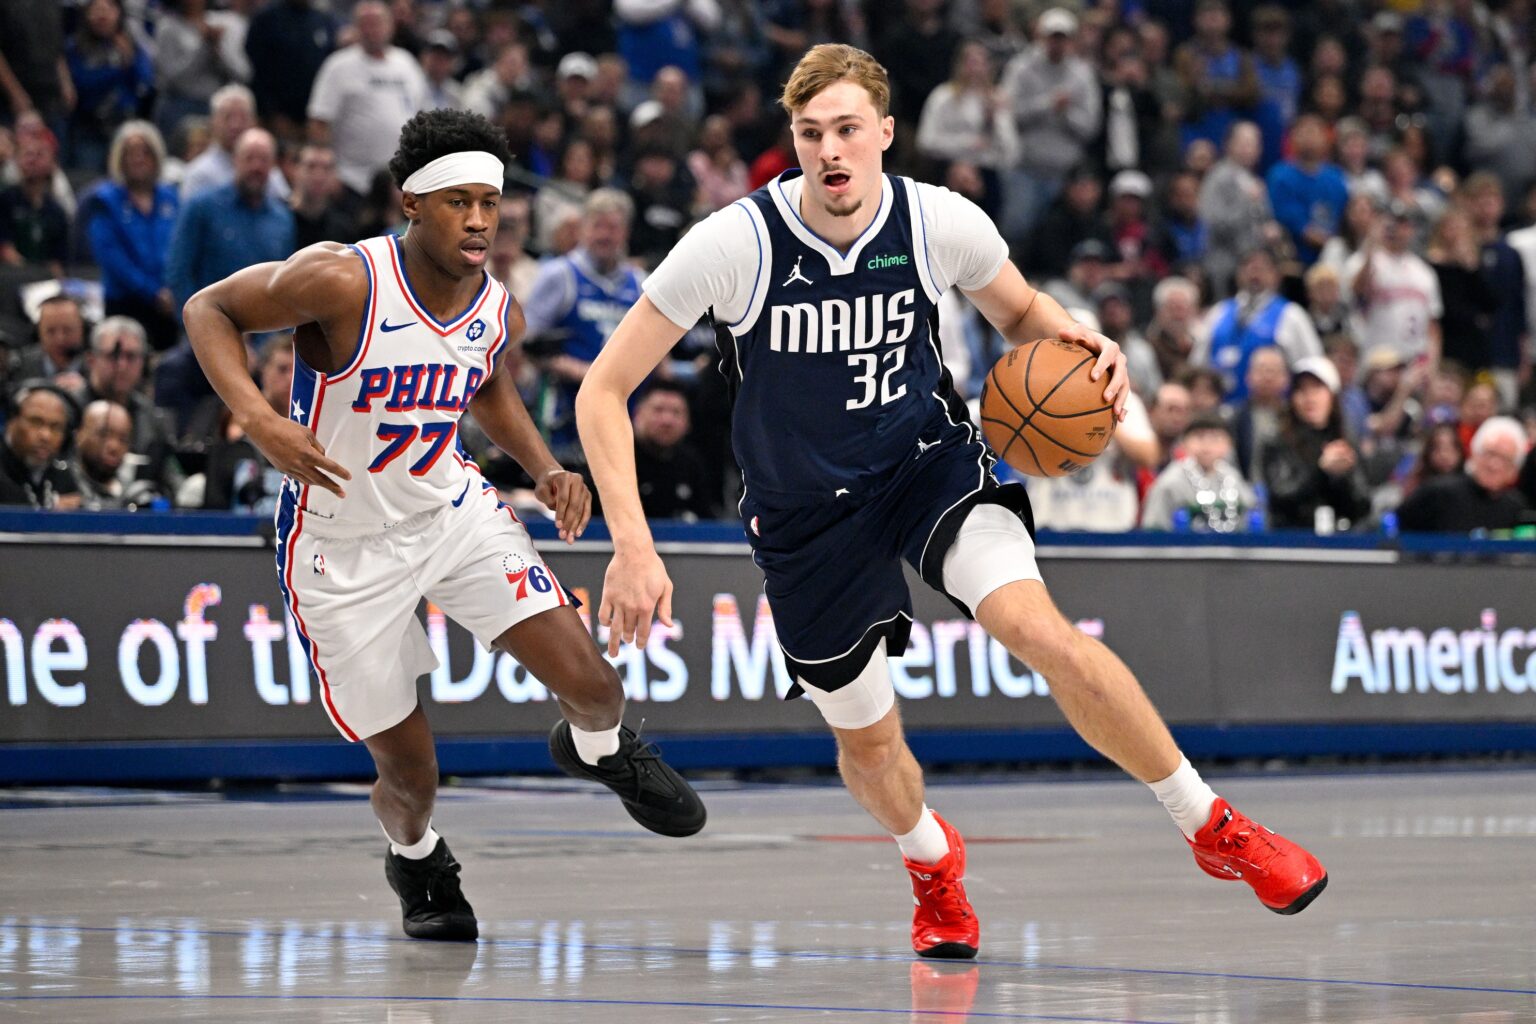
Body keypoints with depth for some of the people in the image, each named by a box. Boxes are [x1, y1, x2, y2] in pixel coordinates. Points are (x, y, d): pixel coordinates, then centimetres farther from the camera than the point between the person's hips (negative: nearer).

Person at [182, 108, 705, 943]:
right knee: (408, 769, 2)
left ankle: (596, 748, 29)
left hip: (453, 510, 4)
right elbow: (209, 310, -16)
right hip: (343, 550, -4)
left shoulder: (499, 312, -6)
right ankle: (416, 858, 40)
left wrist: (546, 469, 0)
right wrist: (257, 419, -31)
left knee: (590, 681, -11)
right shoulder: (344, 281, -25)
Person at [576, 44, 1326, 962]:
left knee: (1039, 629, -26)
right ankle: (932, 861, 47)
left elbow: (1020, 310, 9)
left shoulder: (942, 223, -14)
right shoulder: (734, 244, -21)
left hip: (929, 462, 0)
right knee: (867, 740, 10)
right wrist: (633, 546, -27)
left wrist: (1075, 340, -15)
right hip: (807, 508, 0)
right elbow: (605, 389, -17)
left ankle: (1214, 827, -12)